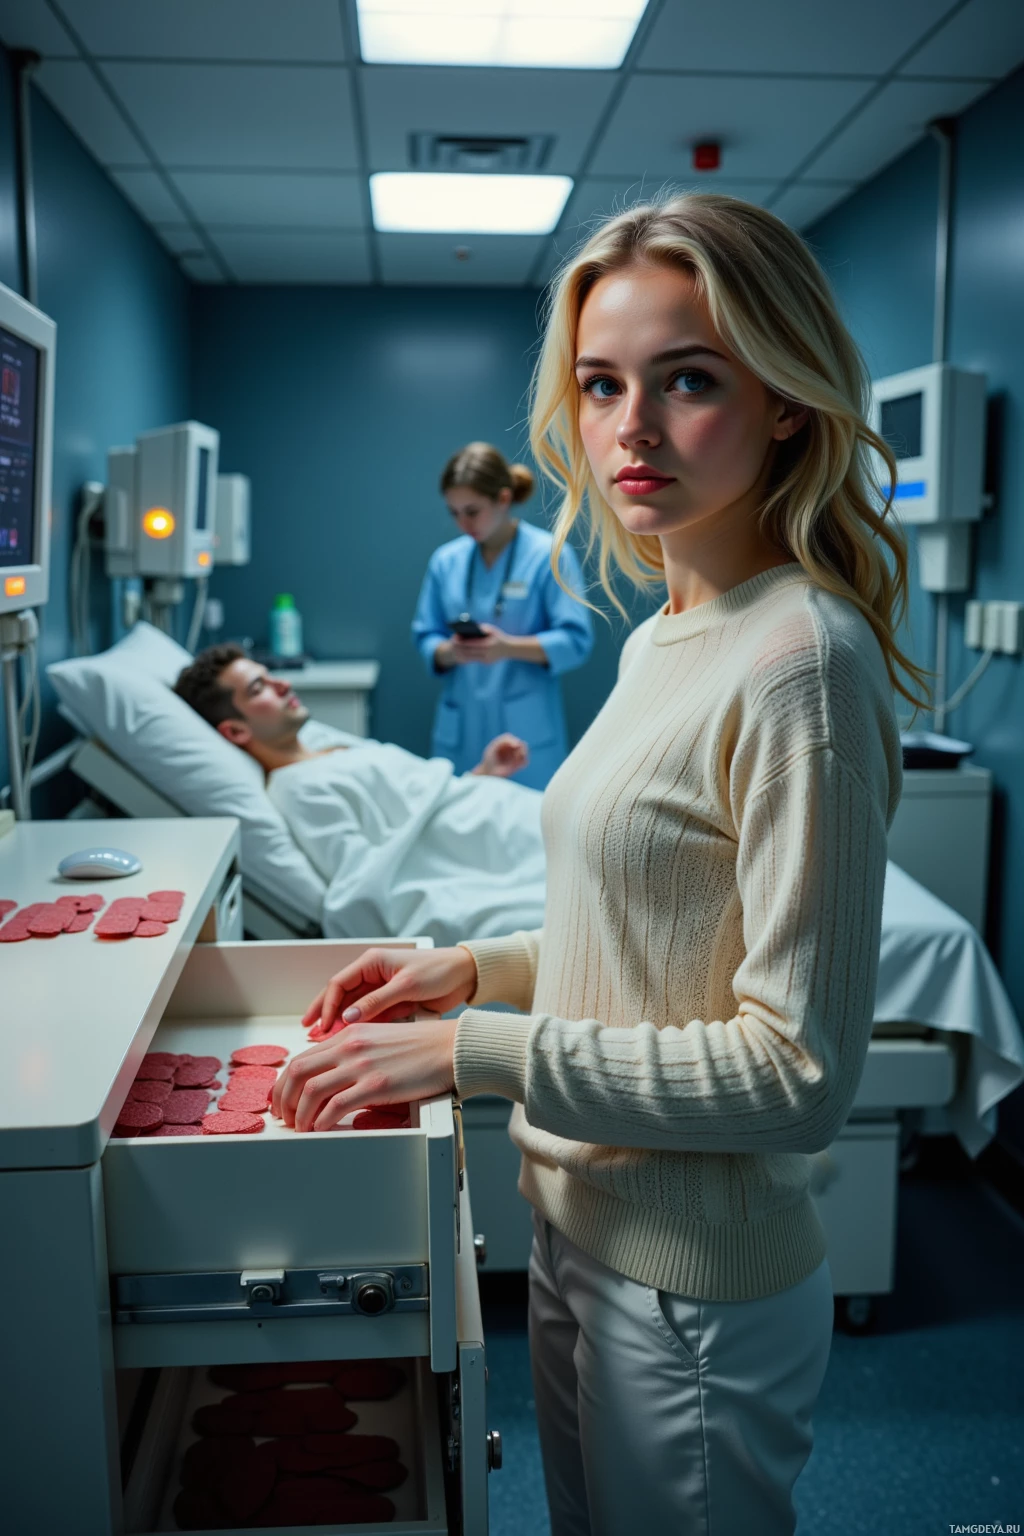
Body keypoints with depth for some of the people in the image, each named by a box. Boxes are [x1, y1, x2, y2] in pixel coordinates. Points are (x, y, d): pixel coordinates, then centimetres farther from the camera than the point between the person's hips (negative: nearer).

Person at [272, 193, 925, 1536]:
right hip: (581, 1233, 8)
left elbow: (802, 1070, -24)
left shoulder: (802, 664, -23)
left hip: (696, 1290, -8)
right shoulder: (664, 641, 3)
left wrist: (479, 1052, -22)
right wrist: (476, 968, 4)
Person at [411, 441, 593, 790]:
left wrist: (509, 647, -23)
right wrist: (450, 650, -13)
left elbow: (576, 641, -9)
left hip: (525, 731, -3)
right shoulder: (445, 560, 7)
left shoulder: (550, 555, -5)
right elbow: (425, 637, 10)